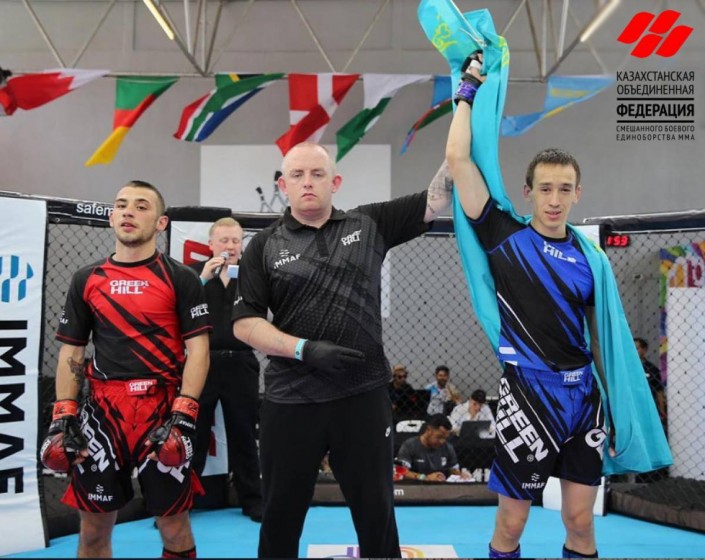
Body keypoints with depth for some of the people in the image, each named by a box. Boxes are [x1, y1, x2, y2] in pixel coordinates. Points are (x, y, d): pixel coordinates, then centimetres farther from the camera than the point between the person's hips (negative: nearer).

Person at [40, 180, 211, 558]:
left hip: (163, 409, -3)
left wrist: (183, 416, -13)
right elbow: (71, 352, 11)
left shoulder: (181, 278, -1)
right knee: (93, 528, 9)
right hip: (102, 411, 3)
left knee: (173, 525, 5)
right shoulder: (86, 280, 10)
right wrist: (63, 417, 2)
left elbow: (198, 349, -5)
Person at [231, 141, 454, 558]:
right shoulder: (265, 246, 2)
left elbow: (437, 200, 0)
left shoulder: (370, 225, 4)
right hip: (290, 401, 0)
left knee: (377, 512, 12)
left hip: (364, 395, 1)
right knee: (281, 515, 13)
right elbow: (244, 322, -2)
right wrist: (305, 349, -15)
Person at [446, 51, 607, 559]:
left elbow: (599, 331, 13)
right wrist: (469, 90, -1)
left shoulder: (588, 256, 7)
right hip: (529, 391, -4)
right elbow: (458, 159, -10)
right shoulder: (505, 236, -4)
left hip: (584, 392, 4)